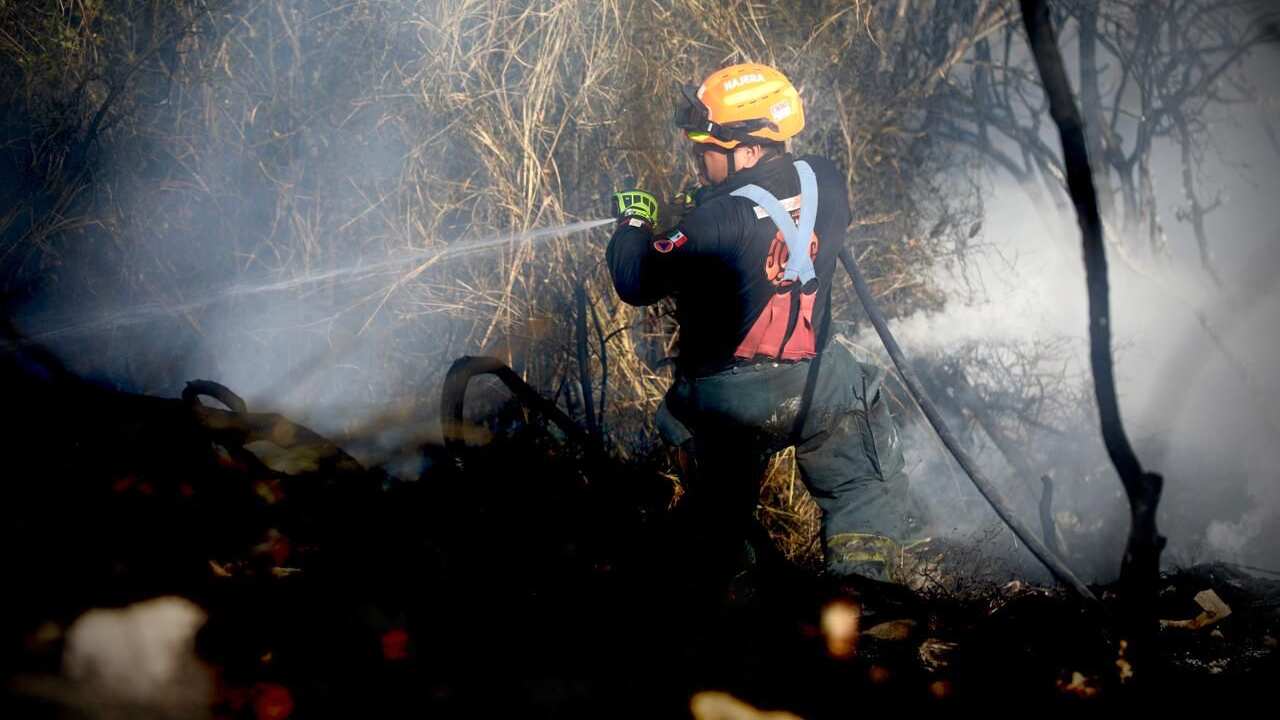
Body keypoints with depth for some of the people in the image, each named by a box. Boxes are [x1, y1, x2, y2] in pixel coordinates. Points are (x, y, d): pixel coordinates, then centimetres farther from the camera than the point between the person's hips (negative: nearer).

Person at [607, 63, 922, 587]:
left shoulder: (716, 221, -25)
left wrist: (633, 222, 3)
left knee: (721, 522, 21)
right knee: (864, 493, 16)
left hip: (729, 404, -2)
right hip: (819, 384, 3)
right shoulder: (824, 182, -8)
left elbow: (637, 282, -15)